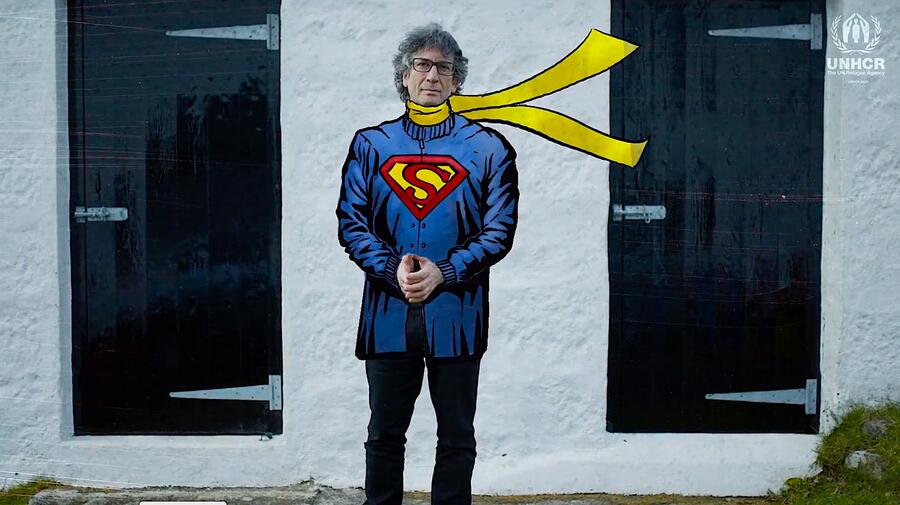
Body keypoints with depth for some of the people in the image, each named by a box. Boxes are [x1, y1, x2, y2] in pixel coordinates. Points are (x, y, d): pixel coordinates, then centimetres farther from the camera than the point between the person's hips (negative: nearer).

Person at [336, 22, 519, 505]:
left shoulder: (488, 148, 3)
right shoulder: (370, 145, 8)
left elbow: (500, 229, -2)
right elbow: (350, 221, 2)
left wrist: (444, 272, -14)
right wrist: (392, 269, -13)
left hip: (456, 315, -1)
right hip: (387, 313, 1)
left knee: (456, 439, 8)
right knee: (384, 436, 11)